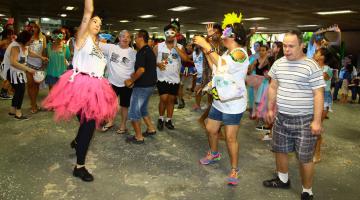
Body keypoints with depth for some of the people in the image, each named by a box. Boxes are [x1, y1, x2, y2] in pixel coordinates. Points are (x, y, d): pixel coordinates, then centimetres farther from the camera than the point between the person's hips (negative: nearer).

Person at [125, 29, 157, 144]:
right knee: (142, 109, 24)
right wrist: (134, 76, 11)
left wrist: (131, 81, -15)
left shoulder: (142, 52, -18)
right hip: (150, 84, 10)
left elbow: (141, 70, -27)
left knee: (134, 112, 0)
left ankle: (138, 137, 7)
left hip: (142, 86, -10)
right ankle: (151, 129, 29)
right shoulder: (150, 50, 13)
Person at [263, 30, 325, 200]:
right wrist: (270, 109, 14)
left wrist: (316, 121, -16)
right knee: (280, 150, 19)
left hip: (304, 120, -6)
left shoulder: (311, 66, -13)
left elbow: (318, 95, -13)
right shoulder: (278, 64, 4)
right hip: (281, 117, 6)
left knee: (305, 158, 3)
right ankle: (283, 180, 42)